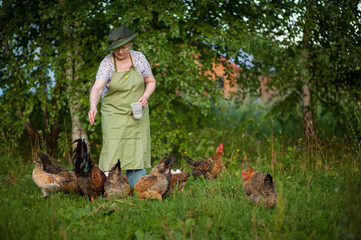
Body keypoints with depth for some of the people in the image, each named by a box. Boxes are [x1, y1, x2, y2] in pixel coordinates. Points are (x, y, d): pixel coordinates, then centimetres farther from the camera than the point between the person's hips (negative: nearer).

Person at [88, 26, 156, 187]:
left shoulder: (138, 58, -2)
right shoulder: (107, 63, -12)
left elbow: (151, 82, 9)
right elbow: (97, 88, -24)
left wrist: (145, 96, -11)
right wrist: (93, 107, -43)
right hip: (114, 113, -3)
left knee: (138, 151, -1)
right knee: (113, 149, -12)